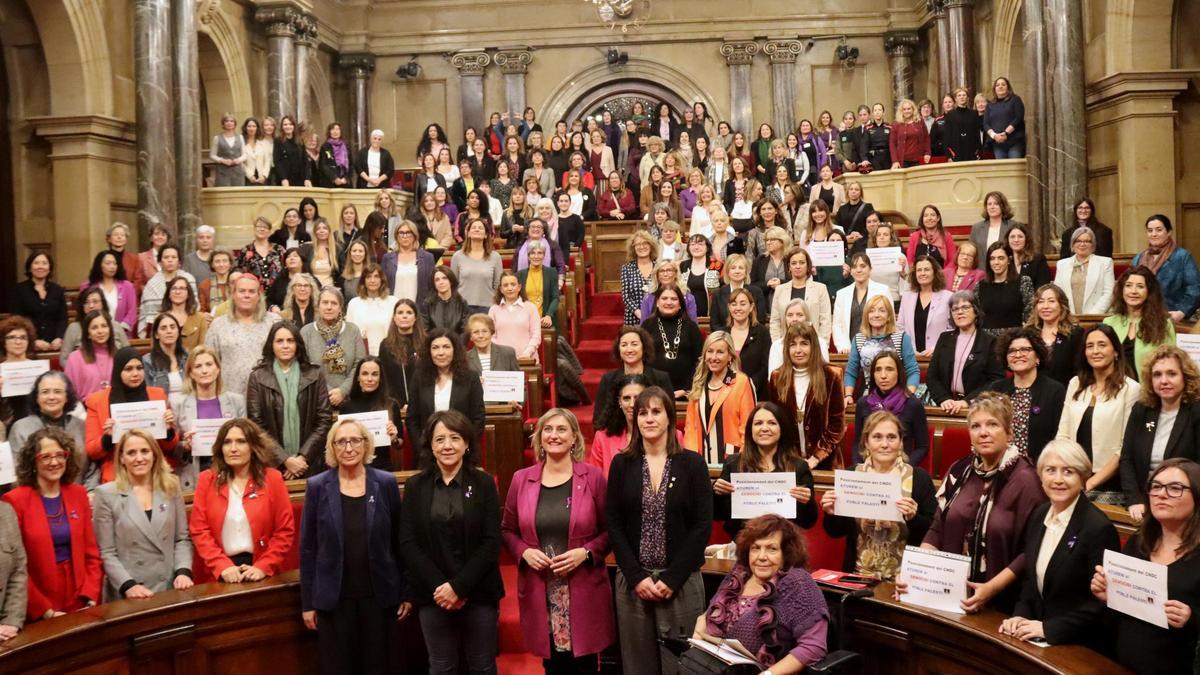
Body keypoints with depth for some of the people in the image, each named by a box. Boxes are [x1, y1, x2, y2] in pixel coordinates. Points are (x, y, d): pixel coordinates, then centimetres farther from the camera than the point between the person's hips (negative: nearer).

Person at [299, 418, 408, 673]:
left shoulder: (386, 483, -2)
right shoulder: (317, 486, -3)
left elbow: (398, 542, 2)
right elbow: (308, 549, 0)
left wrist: (405, 592, 1)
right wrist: (307, 602, -1)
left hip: (378, 595, 0)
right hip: (333, 598, 0)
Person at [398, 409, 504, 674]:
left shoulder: (484, 483, 0)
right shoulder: (415, 486, 3)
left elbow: (492, 542, -6)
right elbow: (408, 544, -2)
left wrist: (458, 586, -14)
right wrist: (439, 585, -13)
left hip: (478, 592, -1)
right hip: (433, 594, 1)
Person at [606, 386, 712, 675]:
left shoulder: (693, 464, 0)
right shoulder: (621, 464, 4)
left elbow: (703, 525, -4)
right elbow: (613, 524, 1)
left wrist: (672, 578, -11)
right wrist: (636, 577, -9)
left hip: (681, 581, -1)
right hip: (632, 580, 1)